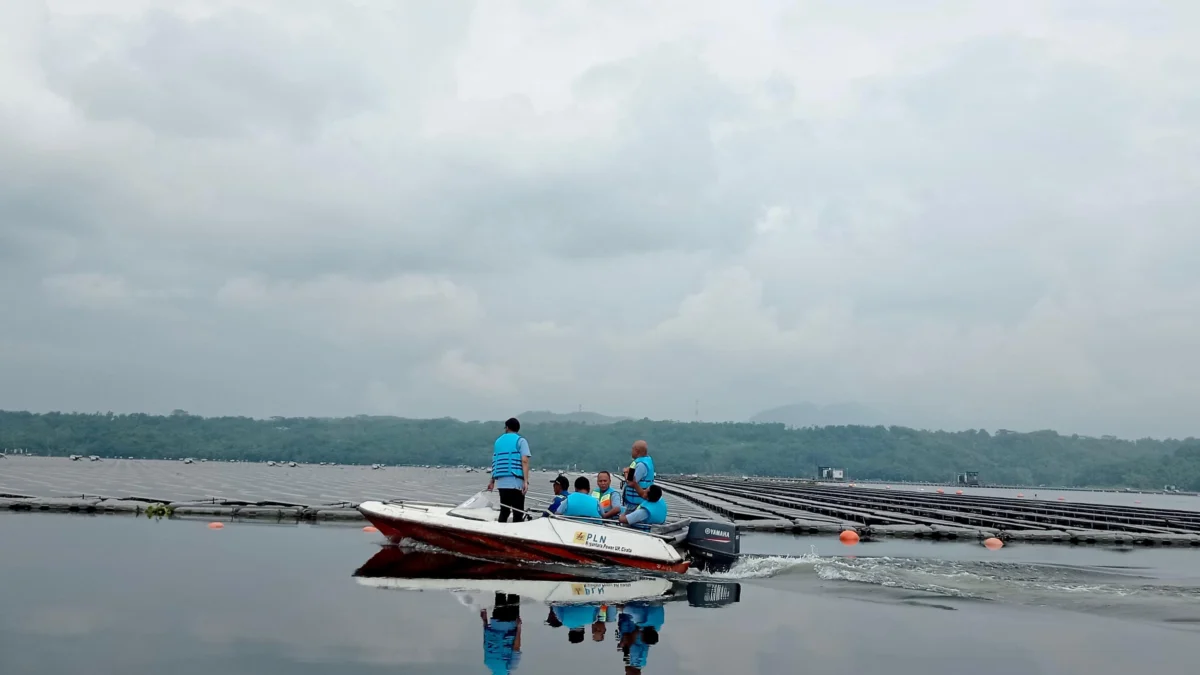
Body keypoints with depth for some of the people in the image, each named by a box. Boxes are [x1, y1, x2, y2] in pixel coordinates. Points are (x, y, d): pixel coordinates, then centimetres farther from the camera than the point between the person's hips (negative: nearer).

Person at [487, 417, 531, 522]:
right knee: (518, 513, -4)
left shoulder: (498, 441, 16)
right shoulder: (520, 441, 1)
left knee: (504, 511, 14)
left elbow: (494, 462, 15)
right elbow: (524, 461, -10)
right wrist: (526, 481, -16)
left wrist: (492, 481, 20)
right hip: (515, 481, -5)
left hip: (501, 482, 5)